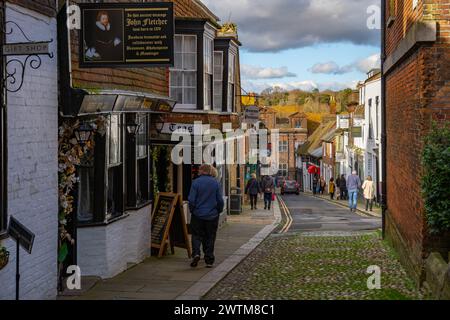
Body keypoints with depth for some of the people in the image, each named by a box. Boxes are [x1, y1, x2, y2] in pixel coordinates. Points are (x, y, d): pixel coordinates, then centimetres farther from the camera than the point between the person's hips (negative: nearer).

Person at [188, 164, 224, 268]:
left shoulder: (196, 182, -8)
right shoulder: (215, 183, -3)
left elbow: (191, 200, -8)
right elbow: (220, 200, 0)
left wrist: (192, 210, 8)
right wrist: (219, 211, 15)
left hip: (198, 214, -1)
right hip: (212, 216, 2)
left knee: (197, 235, 10)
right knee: (210, 237, 9)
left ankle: (196, 253, -13)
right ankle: (209, 260, 10)